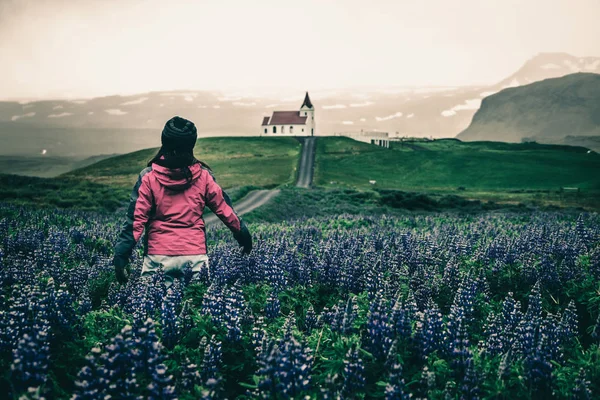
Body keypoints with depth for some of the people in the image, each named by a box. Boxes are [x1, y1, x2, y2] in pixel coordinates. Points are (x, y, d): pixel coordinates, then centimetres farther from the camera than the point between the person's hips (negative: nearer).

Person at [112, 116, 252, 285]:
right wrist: (243, 233, 19)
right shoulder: (203, 176, -1)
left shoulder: (149, 177, -6)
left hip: (159, 256, -1)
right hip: (195, 255, 1)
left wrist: (121, 255, -6)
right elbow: (224, 209, 6)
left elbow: (136, 219, -9)